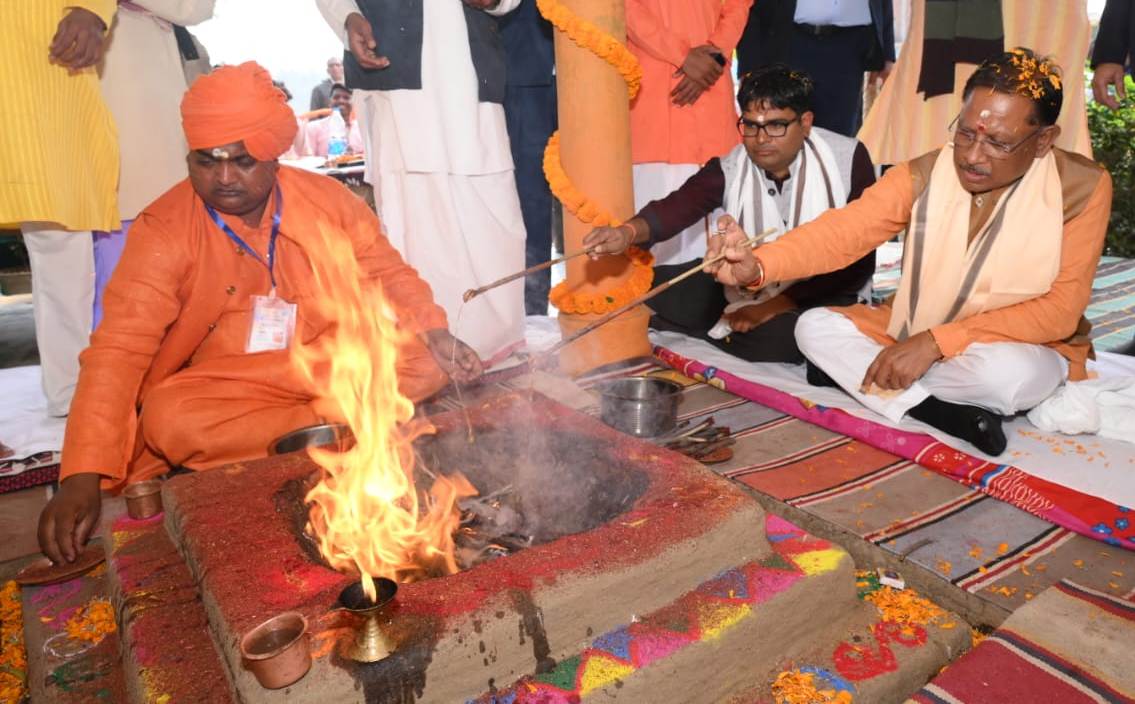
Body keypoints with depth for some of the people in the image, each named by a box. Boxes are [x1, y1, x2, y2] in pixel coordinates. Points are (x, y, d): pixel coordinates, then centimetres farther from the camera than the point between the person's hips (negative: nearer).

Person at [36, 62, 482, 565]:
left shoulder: (329, 201, -5)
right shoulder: (163, 230, -12)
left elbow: (388, 275, 5)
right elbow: (120, 347, -19)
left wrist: (434, 334, -15)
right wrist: (82, 478, -29)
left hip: (331, 367, 2)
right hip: (222, 389, -1)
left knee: (422, 361, -20)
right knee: (170, 418, -32)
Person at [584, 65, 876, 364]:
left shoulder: (849, 160, -13)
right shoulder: (729, 169, -8)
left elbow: (858, 261, -13)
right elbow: (678, 205, -27)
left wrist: (776, 306, -22)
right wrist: (629, 232, -51)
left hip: (821, 295, -1)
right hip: (745, 288, 2)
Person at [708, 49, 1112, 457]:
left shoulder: (1083, 188, -16)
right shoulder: (924, 174, -11)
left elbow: (1060, 311, -19)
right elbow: (843, 230, -26)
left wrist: (936, 342, -30)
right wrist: (759, 265, -46)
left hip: (1024, 349, -3)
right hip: (916, 335, 4)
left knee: (1005, 372, -38)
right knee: (814, 327, -16)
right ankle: (949, 414, -22)